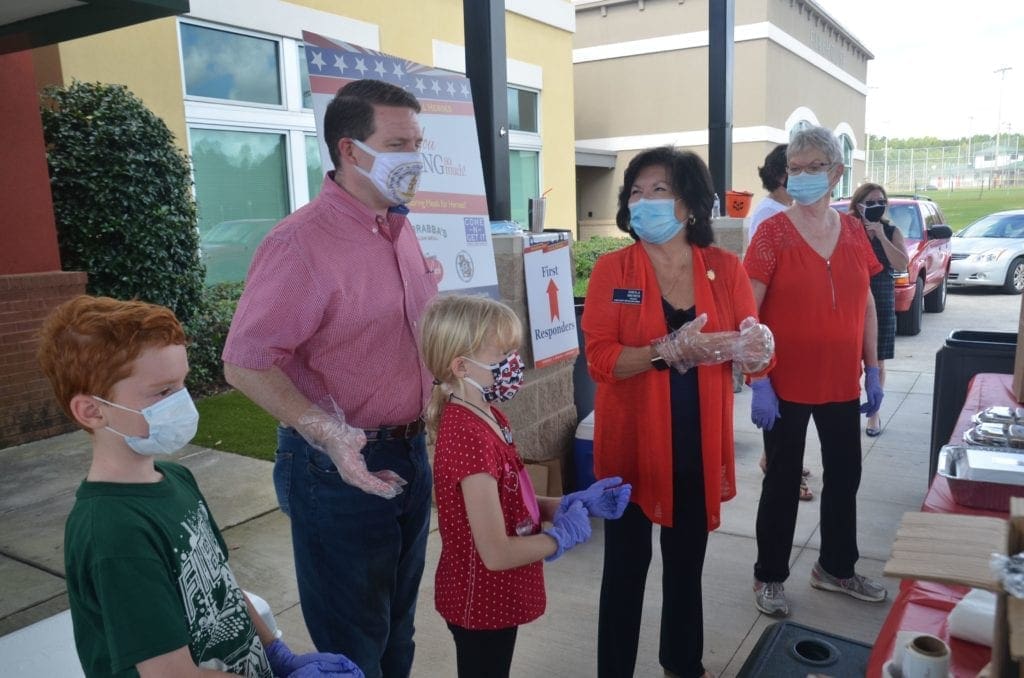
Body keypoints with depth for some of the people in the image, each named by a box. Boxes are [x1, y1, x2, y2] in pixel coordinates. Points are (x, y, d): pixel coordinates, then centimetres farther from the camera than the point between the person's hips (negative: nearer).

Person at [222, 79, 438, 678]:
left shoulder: (403, 230, 6)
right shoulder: (301, 242, -20)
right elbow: (245, 363, -20)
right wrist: (326, 433, -29)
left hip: (412, 454, 8)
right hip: (340, 467, -7)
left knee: (398, 628, 25)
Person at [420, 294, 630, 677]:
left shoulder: (483, 416, 0)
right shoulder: (470, 436, -30)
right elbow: (497, 553, -29)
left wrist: (575, 503, -3)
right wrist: (562, 536, -14)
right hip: (482, 603, -9)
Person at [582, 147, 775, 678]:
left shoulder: (725, 268, 1)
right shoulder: (612, 270, -6)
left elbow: (759, 349, -2)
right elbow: (601, 359, -14)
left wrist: (731, 346, -24)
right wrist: (670, 350, -26)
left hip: (699, 443, 3)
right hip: (632, 441, -2)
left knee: (687, 560, 20)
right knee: (626, 564, 7)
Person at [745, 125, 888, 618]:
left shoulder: (853, 231, 4)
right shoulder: (773, 233, -10)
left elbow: (866, 304, 12)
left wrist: (872, 369, 9)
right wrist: (758, 382, -17)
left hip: (841, 383, 5)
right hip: (787, 385, -5)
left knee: (845, 475, 17)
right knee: (783, 480, 7)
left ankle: (836, 568, 39)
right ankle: (769, 577, 26)